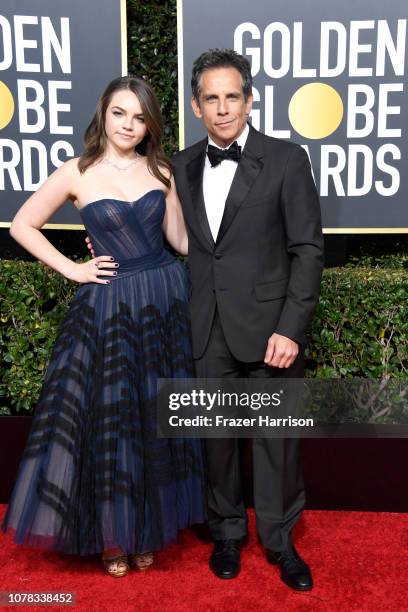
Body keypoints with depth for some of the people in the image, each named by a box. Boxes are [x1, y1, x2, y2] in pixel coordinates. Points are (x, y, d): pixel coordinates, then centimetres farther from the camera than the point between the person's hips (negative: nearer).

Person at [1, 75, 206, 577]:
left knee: (157, 420, 11)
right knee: (108, 420, 6)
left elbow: (180, 239, 7)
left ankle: (148, 528, 32)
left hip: (165, 297, 3)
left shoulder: (161, 171, 5)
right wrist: (71, 269, -3)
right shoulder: (77, 173, -2)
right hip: (109, 306, -2)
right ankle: (113, 534, 27)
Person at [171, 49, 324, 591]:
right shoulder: (182, 166, 8)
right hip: (206, 332, 3)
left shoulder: (286, 160, -4)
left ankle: (280, 538, 31)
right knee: (216, 436, 14)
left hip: (269, 328, -3)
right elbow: (177, 242, 13)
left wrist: (291, 328, -13)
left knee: (277, 440, 9)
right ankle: (227, 532, 35)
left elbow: (307, 250, -7)